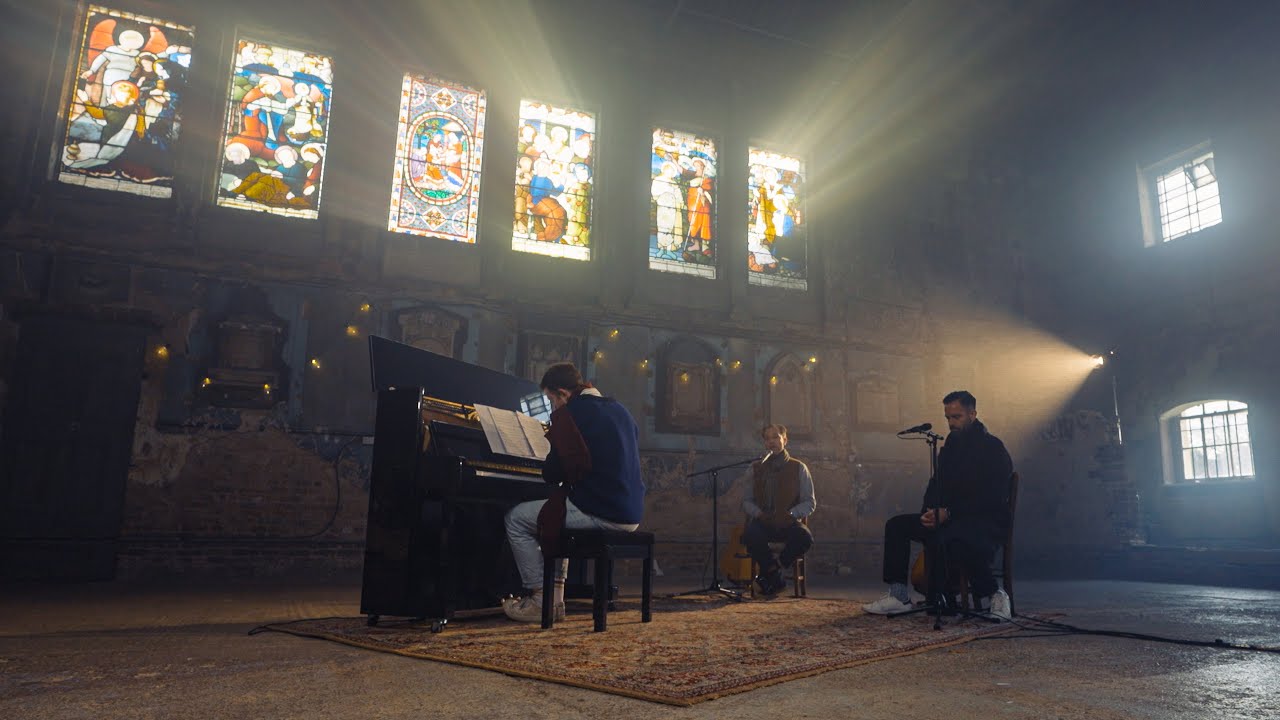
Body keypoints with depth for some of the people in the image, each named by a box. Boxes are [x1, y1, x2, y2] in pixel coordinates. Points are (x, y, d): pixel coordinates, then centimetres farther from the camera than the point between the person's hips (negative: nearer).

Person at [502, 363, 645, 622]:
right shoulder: (619, 409, 16)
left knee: (516, 518, 6)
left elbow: (554, 473, -12)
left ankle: (541, 600, 5)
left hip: (601, 513, -9)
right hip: (630, 515, 9)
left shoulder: (570, 413, -8)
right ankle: (555, 595, 26)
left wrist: (547, 472, 13)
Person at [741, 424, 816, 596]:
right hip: (763, 522, 1)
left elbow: (810, 503, 5)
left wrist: (791, 514, -12)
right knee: (750, 535, -34)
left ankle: (770, 572, -13)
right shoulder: (757, 468, 14)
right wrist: (757, 513, -6)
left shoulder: (798, 468, 8)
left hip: (788, 523, -1)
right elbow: (746, 500, 15)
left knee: (805, 538, -34)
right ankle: (777, 579, -12)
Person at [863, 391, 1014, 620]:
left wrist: (948, 513, -25)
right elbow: (936, 485, 15)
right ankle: (898, 595, -5)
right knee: (896, 525, -3)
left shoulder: (993, 448, -9)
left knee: (953, 538, -41)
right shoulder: (951, 445, 15)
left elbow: (989, 498, -19)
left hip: (987, 520, -8)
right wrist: (929, 513, -5)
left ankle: (993, 595, -17)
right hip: (950, 519, 8)